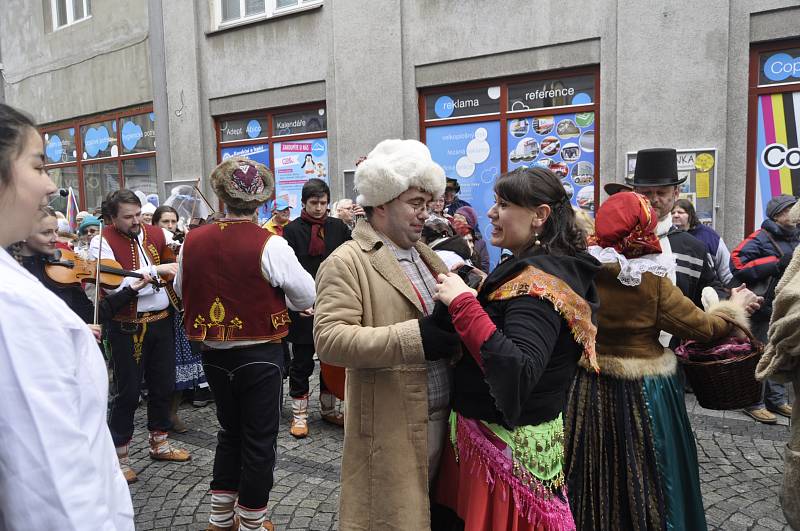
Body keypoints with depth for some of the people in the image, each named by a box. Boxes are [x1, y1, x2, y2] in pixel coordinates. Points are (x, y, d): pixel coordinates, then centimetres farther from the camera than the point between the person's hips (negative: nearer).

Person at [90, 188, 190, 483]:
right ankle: (118, 456, 20)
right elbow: (116, 285, -21)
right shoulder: (102, 243, -9)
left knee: (164, 385, 15)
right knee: (128, 393, 3)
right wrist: (155, 270, -24)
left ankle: (159, 443, 33)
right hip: (127, 327, -5)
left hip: (162, 321, 5)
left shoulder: (157, 234, 6)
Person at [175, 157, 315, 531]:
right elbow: (308, 296, -10)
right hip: (260, 356, -4)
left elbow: (182, 290, 11)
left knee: (229, 430, 23)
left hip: (214, 354, 5)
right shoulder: (270, 245, -19)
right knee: (259, 440, 11)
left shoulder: (193, 241, -5)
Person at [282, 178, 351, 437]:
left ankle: (329, 409, 30)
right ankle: (299, 415, 20)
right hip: (304, 307, -3)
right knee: (302, 361, 6)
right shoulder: (293, 230, -3)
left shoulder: (338, 227, 6)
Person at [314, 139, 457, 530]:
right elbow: (329, 339, -21)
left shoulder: (426, 256, 15)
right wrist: (412, 339, -28)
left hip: (441, 419, 7)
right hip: (391, 428, -7)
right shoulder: (347, 262, -11)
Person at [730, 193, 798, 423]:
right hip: (764, 309, -8)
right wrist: (776, 263, -20)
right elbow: (737, 264, -22)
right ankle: (754, 403, 8)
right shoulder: (761, 238, -12)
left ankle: (778, 400, 29)